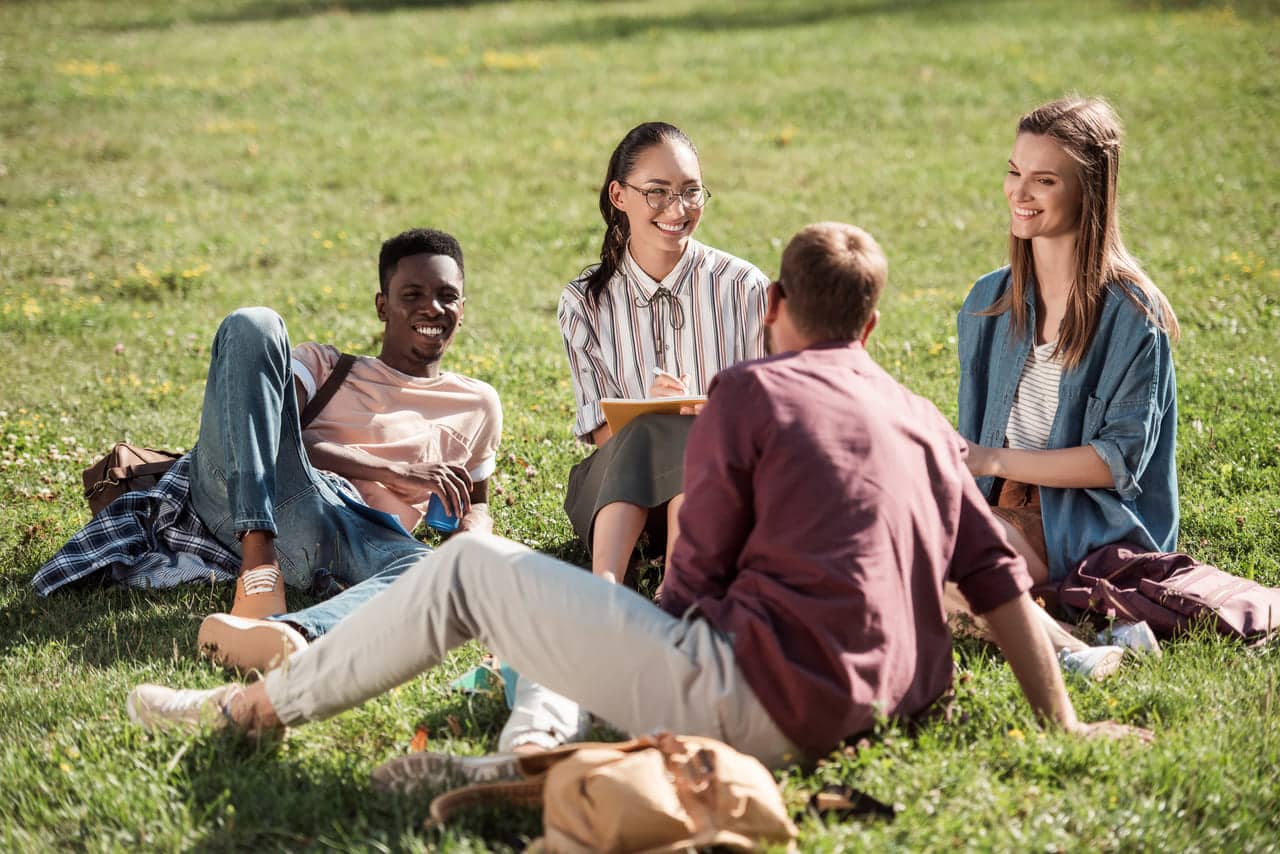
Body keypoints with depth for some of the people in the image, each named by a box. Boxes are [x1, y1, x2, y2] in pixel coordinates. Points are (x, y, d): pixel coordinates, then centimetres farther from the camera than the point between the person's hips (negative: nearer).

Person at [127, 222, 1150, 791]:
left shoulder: (750, 394, -1)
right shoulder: (924, 421, 17)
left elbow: (693, 578, 1)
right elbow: (1001, 578, 14)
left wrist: (680, 659, 22)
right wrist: (1061, 723, 20)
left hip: (758, 694, -7)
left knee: (471, 569, 4)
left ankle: (256, 706, 14)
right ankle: (524, 759, 0)